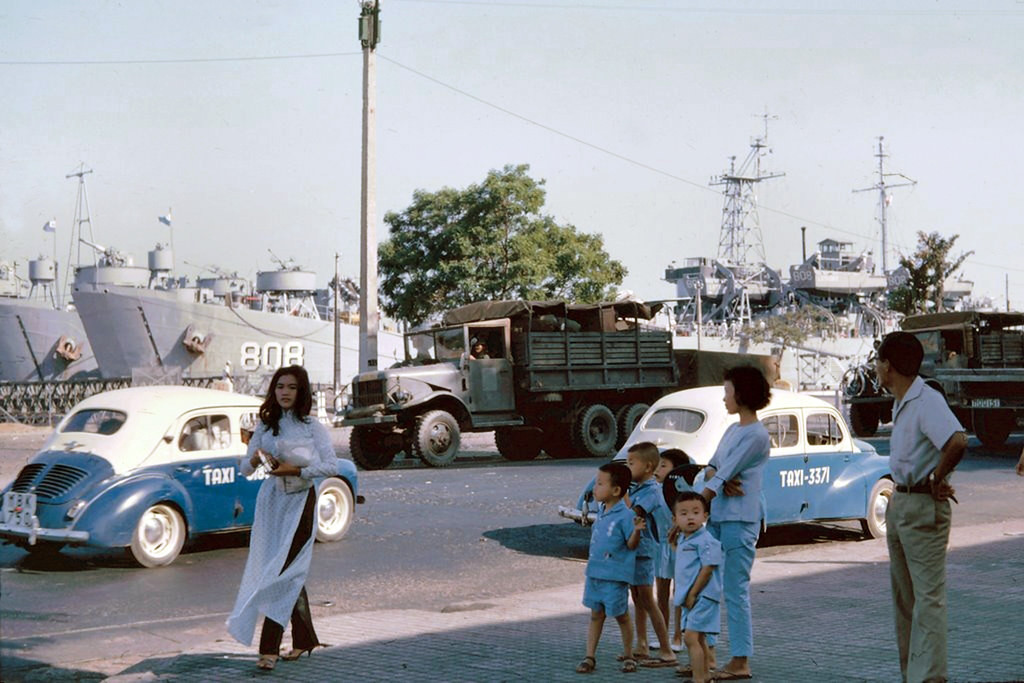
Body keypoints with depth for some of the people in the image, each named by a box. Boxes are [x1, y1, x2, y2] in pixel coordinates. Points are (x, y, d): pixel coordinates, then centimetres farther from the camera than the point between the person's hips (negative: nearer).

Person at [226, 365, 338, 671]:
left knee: (284, 571, -11)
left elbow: (332, 465, -7)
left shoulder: (312, 427, -1)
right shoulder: (265, 426, 9)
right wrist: (255, 460, -14)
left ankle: (269, 647, -11)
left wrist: (296, 470, -17)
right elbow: (244, 469, 9)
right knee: (291, 574, 9)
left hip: (300, 502, -4)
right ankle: (304, 639, 22)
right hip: (272, 500, 4)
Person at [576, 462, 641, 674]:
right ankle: (589, 657, 17)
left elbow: (631, 545, -18)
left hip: (615, 577, -7)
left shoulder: (625, 515, -17)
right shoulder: (601, 513, 8)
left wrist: (636, 531, -32)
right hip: (595, 573, 7)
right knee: (596, 615, 12)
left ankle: (628, 655, 23)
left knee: (621, 615, 8)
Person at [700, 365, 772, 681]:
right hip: (718, 516, 9)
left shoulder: (756, 435, -11)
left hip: (740, 519, -9)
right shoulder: (732, 430, 17)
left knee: (735, 589, -6)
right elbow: (711, 470, 13)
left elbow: (724, 474, -15)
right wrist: (720, 480, -13)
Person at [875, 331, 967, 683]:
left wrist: (936, 478, -22)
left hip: (924, 507, -10)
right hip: (899, 502, 10)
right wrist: (898, 498, 13)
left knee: (928, 596, -8)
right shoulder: (901, 403, 12)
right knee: (903, 596, 15)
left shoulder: (928, 401, -19)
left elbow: (957, 442, -36)